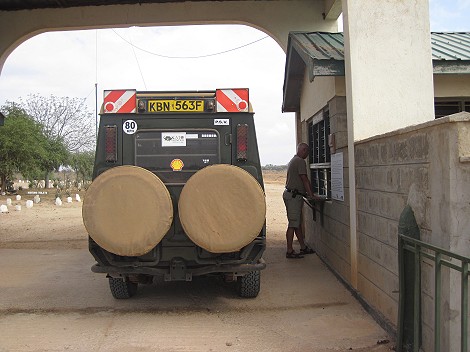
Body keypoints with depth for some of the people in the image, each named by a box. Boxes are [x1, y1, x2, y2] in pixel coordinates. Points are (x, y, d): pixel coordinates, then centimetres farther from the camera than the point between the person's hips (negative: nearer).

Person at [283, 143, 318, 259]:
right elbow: (305, 180, -14)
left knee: (297, 222, 15)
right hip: (294, 196, -11)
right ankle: (290, 251, -3)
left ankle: (303, 247, 23)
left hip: (290, 193, 11)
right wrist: (311, 195, -8)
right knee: (293, 224, -7)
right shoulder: (300, 161, -13)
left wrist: (305, 193, 23)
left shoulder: (293, 161, 20)